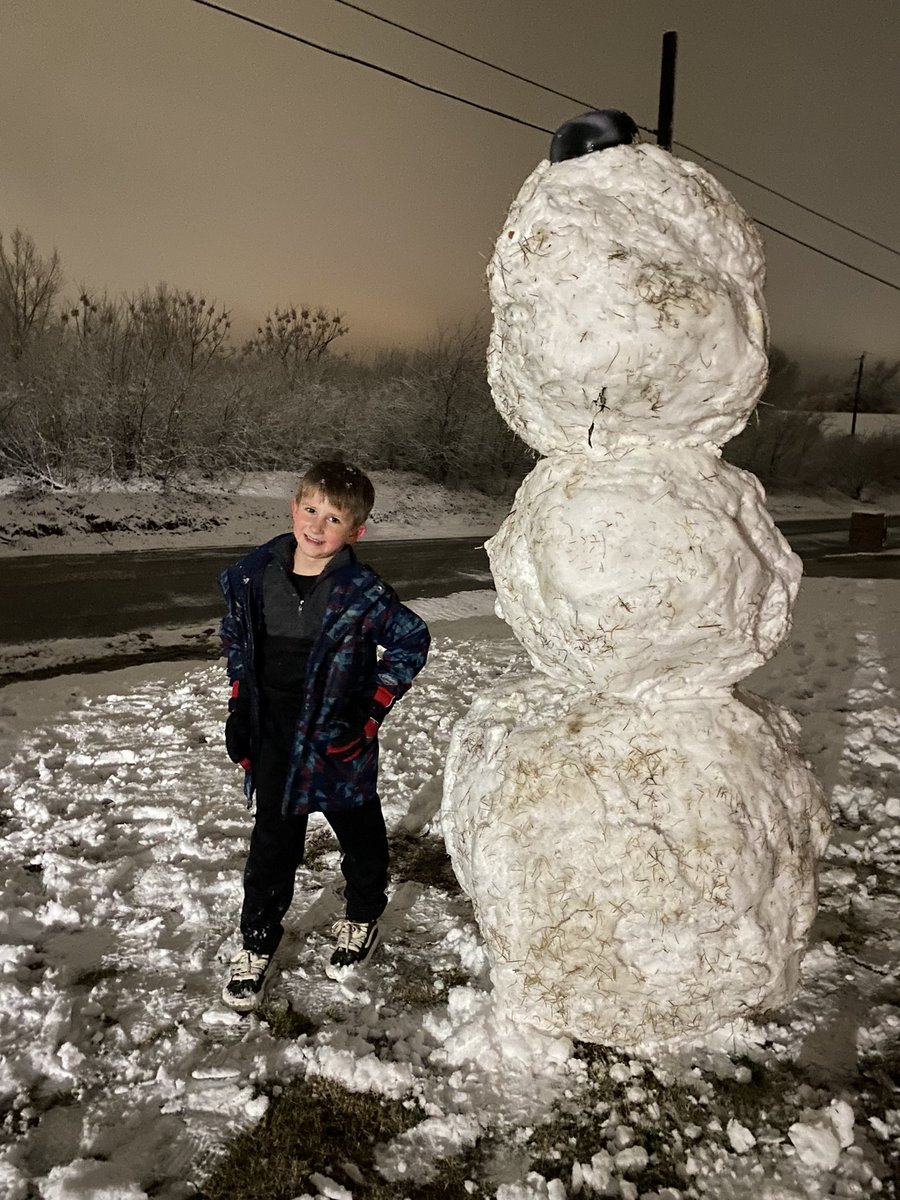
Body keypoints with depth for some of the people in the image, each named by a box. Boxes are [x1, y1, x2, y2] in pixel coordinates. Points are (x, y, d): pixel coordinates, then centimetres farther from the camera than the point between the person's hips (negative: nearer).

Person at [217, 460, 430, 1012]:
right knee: (272, 843, 13)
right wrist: (240, 708, 4)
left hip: (338, 739, -2)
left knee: (361, 836, 18)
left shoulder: (362, 592, -18)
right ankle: (257, 944, 31)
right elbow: (235, 640, 9)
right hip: (275, 740, 2)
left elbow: (412, 641, -7)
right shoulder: (254, 575, -6)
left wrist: (371, 711, -9)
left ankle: (363, 919, 45)